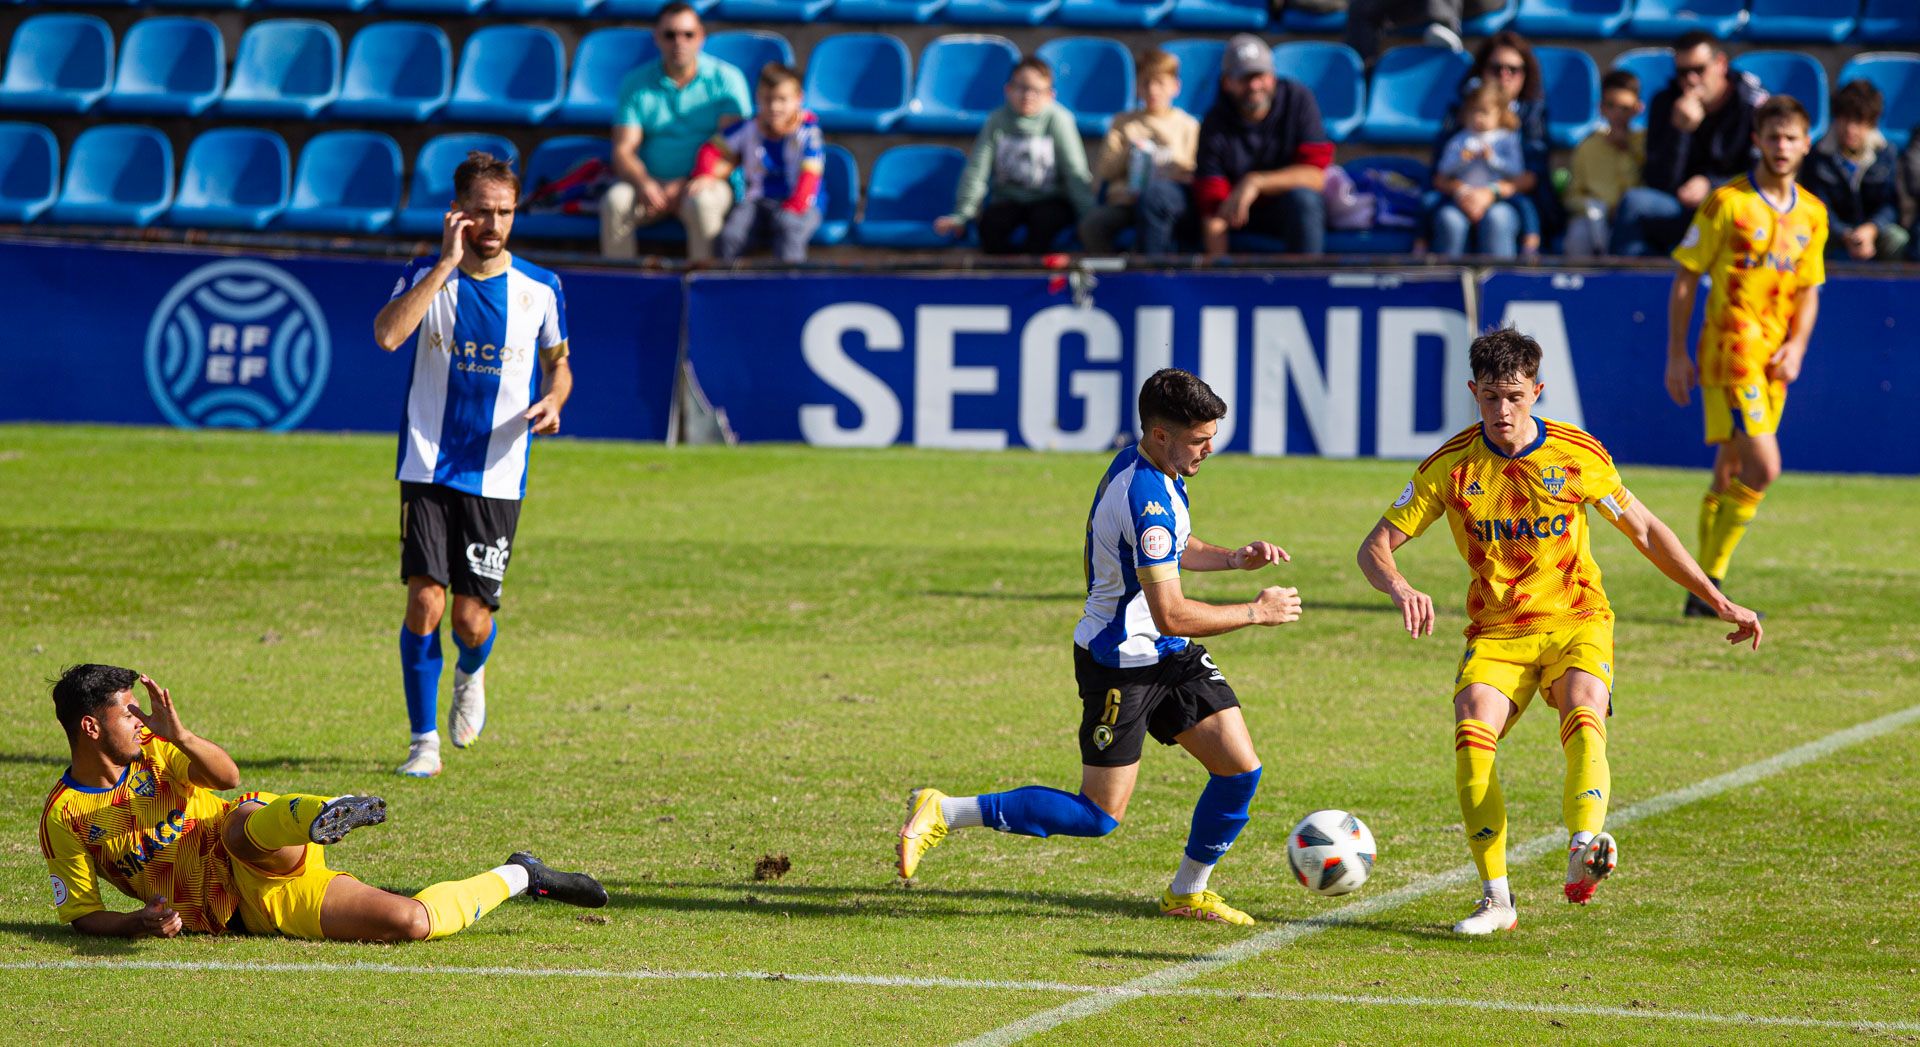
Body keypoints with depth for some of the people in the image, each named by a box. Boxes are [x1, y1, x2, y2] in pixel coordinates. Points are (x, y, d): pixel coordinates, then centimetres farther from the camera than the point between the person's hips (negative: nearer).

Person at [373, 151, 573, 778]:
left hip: (497, 477, 1)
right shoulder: (426, 275, -2)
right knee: (425, 602, -13)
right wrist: (449, 263, -22)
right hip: (428, 470, -1)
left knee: (472, 620, -2)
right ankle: (424, 741, 3)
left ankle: (471, 674, 35)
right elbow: (387, 335, -22)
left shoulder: (540, 290, 3)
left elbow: (558, 363, 18)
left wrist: (553, 400, -5)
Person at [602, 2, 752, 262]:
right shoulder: (636, 83, 9)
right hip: (651, 181, 2)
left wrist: (687, 185, -20)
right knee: (615, 201, -29)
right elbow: (623, 151, 3)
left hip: (707, 183, -2)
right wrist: (644, 184, -20)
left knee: (701, 203, -37)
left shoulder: (726, 78, 2)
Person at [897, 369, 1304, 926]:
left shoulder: (1140, 464, 3)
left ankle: (1187, 892, 19)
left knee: (1241, 767, 1)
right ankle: (942, 813, 6)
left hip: (1168, 654, 9)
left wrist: (1233, 558, 6)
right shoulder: (1147, 498, -29)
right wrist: (1257, 612, -17)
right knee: (1100, 815, -2)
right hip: (1120, 663, -9)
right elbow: (1171, 616, -29)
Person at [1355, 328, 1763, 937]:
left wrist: (1719, 601, 7)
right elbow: (1376, 547, -2)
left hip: (1577, 621, -1)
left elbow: (1644, 532, 9)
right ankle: (1496, 899, -21)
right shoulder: (1452, 467, -4)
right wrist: (1400, 588, -26)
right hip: (1497, 632, 1)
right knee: (1472, 734, -26)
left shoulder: (1578, 454, -3)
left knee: (1584, 720, -31)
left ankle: (1584, 849, -54)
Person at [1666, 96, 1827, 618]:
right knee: (1763, 467, -16)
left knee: (1731, 473, 11)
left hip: (1774, 361, 6)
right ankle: (1711, 579, -7)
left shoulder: (1812, 214, 10)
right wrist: (1677, 355, -7)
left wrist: (1796, 345, 1)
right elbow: (1685, 279, -4)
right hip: (1729, 353, -6)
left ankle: (1703, 593, 17)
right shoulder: (1727, 203, -7)